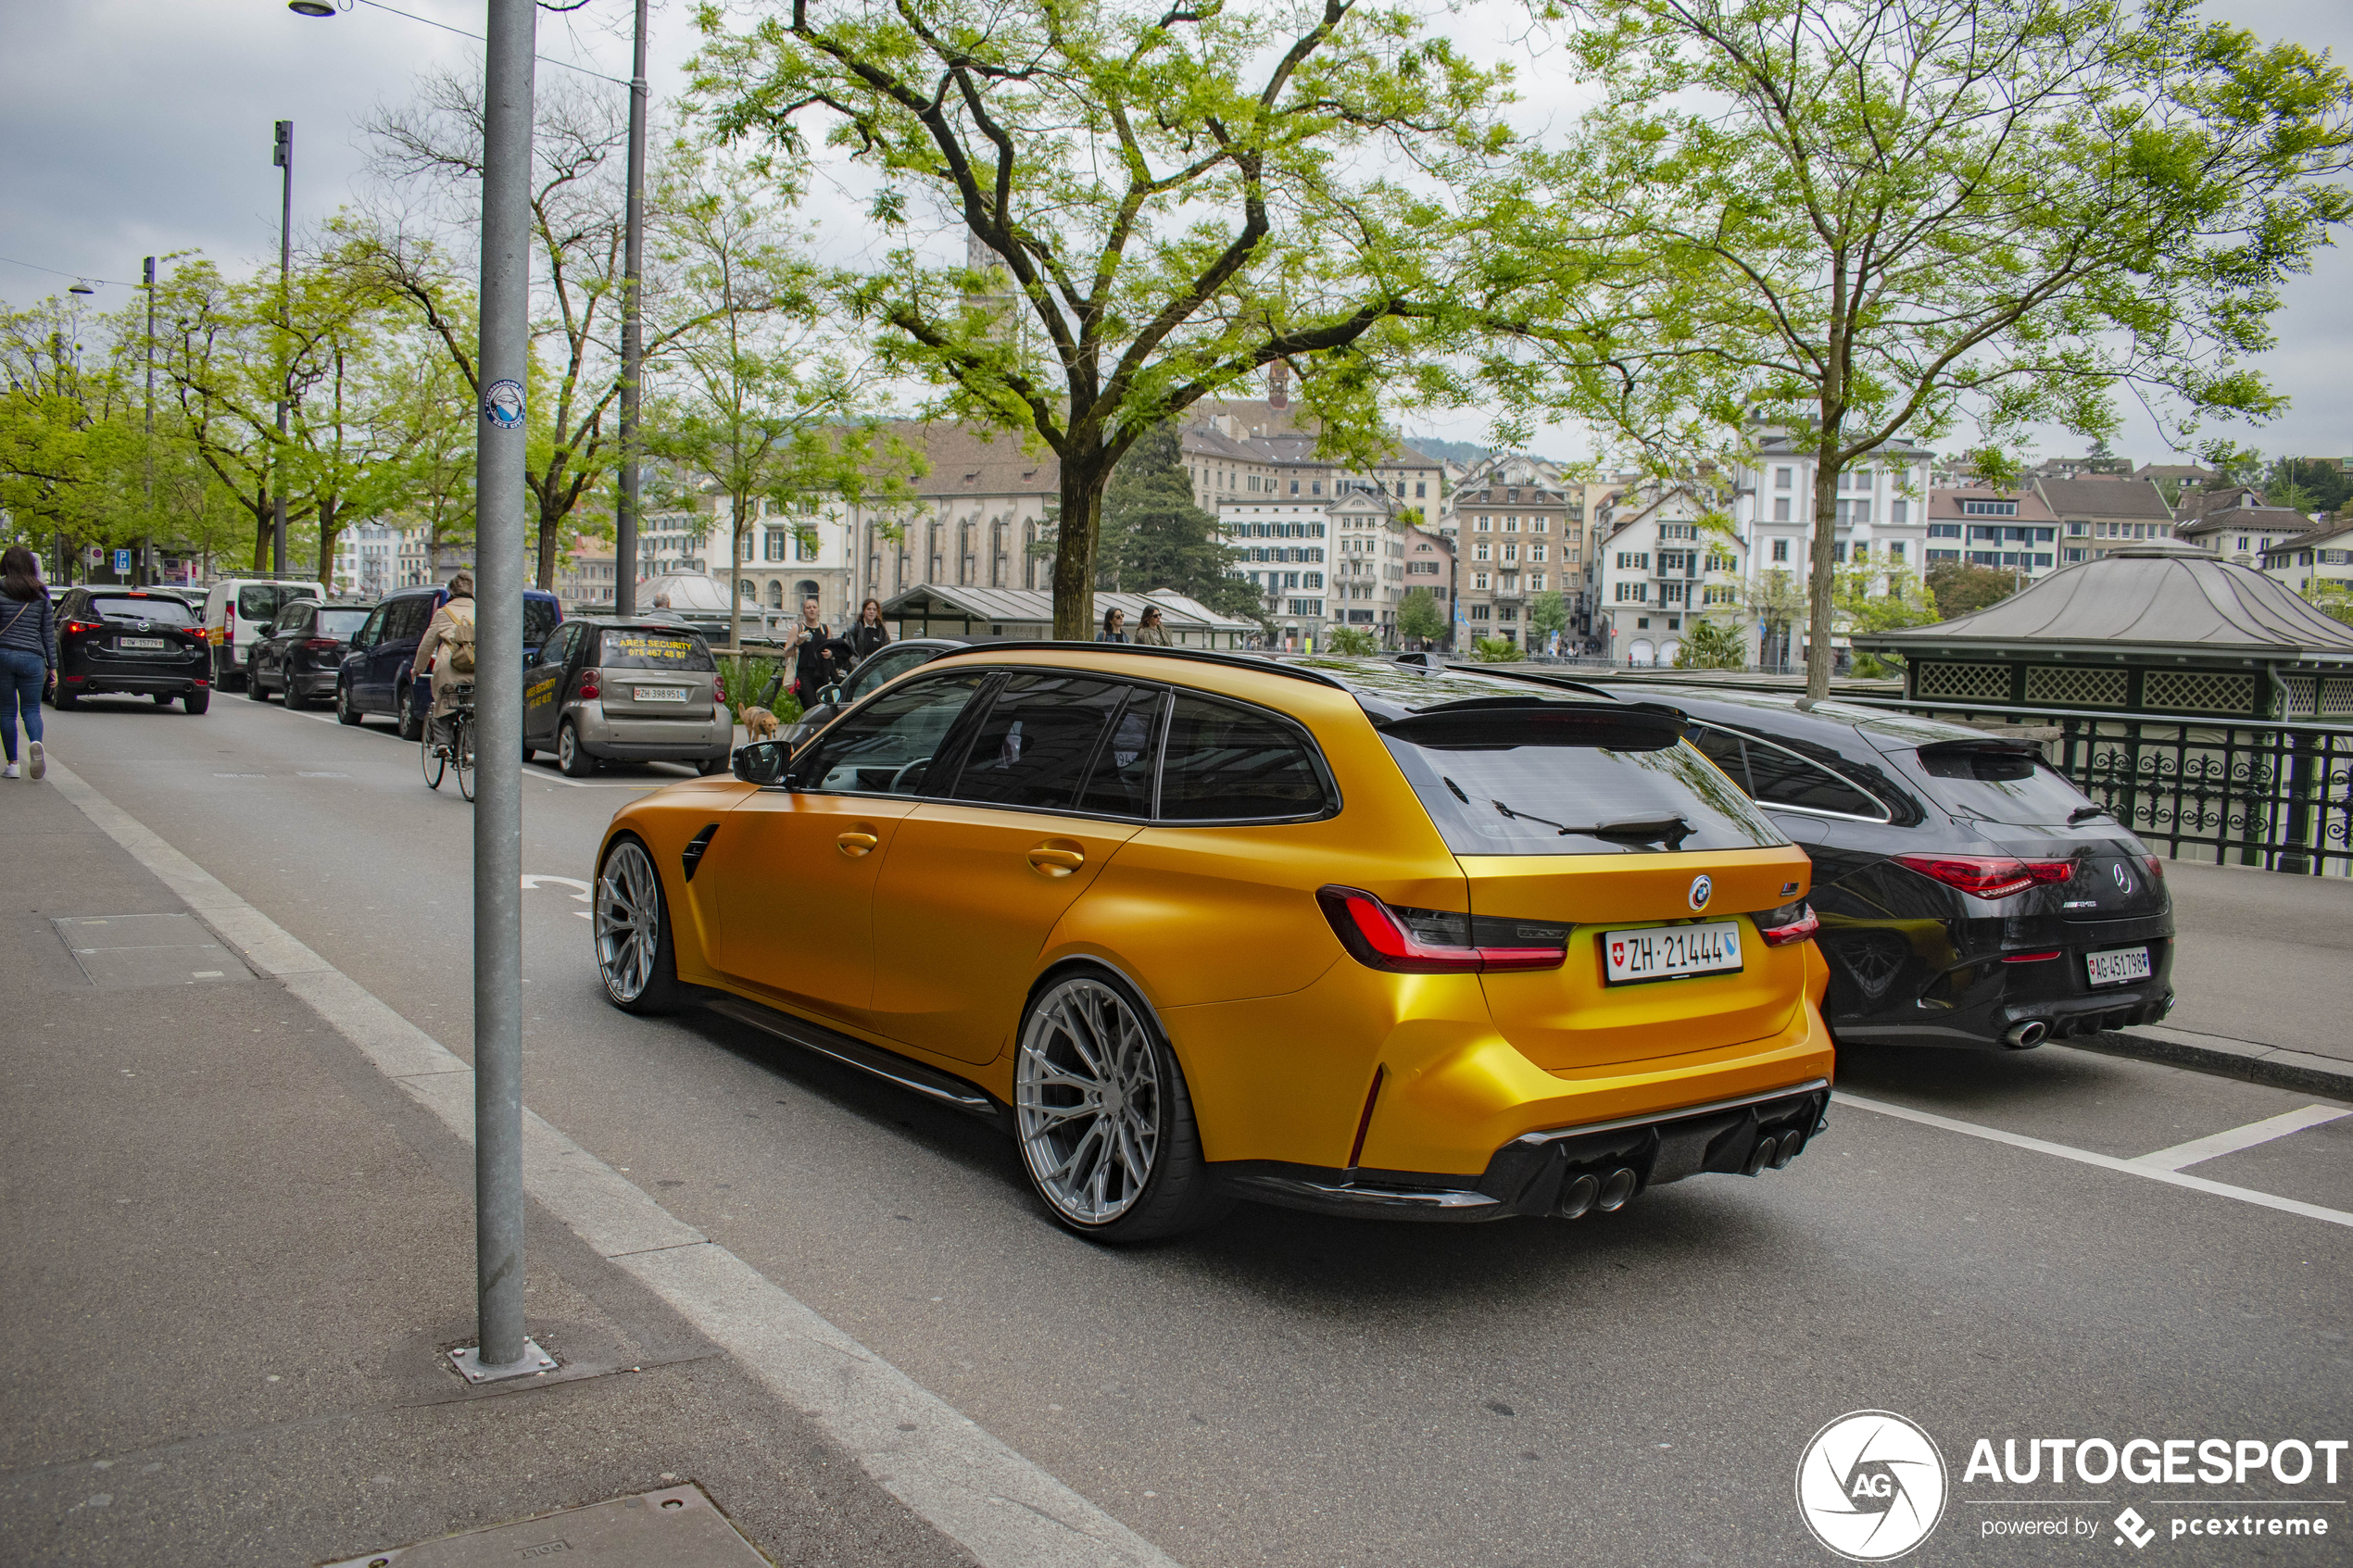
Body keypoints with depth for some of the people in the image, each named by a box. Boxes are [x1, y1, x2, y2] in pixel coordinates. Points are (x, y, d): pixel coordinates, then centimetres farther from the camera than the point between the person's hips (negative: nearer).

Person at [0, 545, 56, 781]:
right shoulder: (41, 595, 5)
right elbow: (49, 632, 7)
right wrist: (52, 666, 11)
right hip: (32, 657, 2)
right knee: (31, 709, 8)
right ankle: (36, 743, -23)